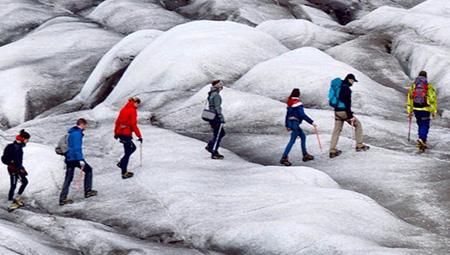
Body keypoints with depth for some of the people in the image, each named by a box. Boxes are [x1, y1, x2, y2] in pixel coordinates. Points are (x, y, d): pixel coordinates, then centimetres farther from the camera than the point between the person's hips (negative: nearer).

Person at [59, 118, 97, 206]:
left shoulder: (71, 133, 19)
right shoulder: (77, 134, -12)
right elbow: (77, 148, -21)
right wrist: (80, 160, -25)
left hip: (68, 158, 9)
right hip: (75, 158, -9)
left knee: (68, 179, 9)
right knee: (88, 170, 11)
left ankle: (63, 198, 4)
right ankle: (88, 190, 10)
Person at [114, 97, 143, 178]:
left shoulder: (124, 109, 11)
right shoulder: (133, 111, -12)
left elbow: (117, 121, 17)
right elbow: (134, 125, -17)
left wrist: (116, 133, 27)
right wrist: (139, 136, -12)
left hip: (120, 133, 8)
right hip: (126, 134, -8)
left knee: (132, 147, 23)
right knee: (128, 152, 0)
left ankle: (121, 163, 18)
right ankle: (124, 173, 2)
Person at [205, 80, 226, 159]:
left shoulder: (211, 94, 12)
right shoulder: (216, 95, -17)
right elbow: (217, 107, -22)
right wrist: (222, 118, -21)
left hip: (211, 117, 9)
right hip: (216, 117, -9)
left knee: (222, 133, 18)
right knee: (217, 135, -2)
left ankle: (210, 146, 14)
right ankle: (214, 154, 2)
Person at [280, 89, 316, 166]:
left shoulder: (290, 103, 11)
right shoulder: (298, 103, -14)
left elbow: (287, 114, 17)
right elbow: (302, 115, -19)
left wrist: (287, 125, 23)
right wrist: (312, 122, -16)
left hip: (290, 122, 9)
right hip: (295, 123, -9)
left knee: (303, 136, 19)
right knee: (292, 141, -7)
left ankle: (305, 155, 22)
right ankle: (284, 158, -10)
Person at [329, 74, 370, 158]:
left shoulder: (340, 87, 14)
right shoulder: (346, 88, -15)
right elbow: (347, 103, -20)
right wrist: (350, 116, -20)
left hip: (337, 111, 8)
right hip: (344, 111, -8)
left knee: (336, 130, 10)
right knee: (358, 124, 8)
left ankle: (332, 151, 5)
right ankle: (359, 145, 10)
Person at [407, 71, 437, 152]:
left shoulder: (413, 86, 4)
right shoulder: (429, 86, -6)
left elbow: (409, 99, 6)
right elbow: (433, 99, -7)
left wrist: (409, 111, 12)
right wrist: (434, 111, 0)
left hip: (416, 109, 4)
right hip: (425, 110, -4)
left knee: (421, 125, 19)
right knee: (425, 126, -1)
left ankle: (423, 142, 22)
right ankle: (422, 139, -24)